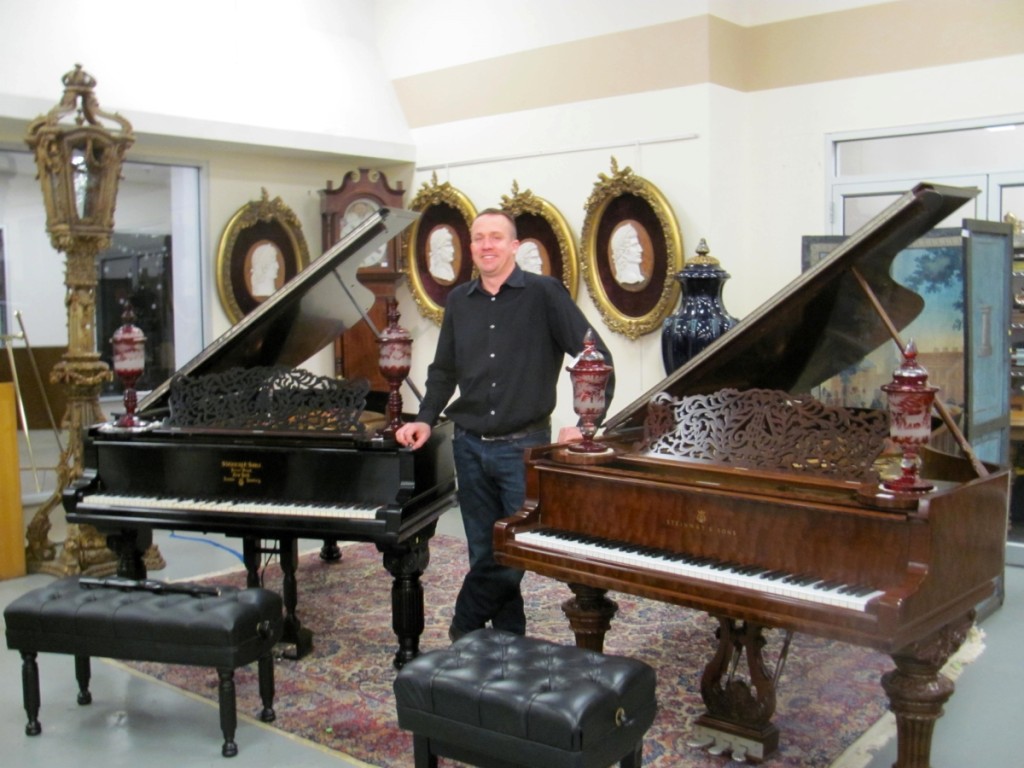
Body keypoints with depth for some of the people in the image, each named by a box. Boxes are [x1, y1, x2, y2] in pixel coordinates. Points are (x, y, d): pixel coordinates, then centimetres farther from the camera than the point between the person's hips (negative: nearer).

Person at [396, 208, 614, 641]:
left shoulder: (544, 294, -6)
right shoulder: (459, 301, 9)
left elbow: (596, 358, -10)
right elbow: (443, 370, 19)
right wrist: (425, 420, 5)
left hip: (523, 446, -4)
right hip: (470, 446, 5)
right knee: (484, 555, 9)